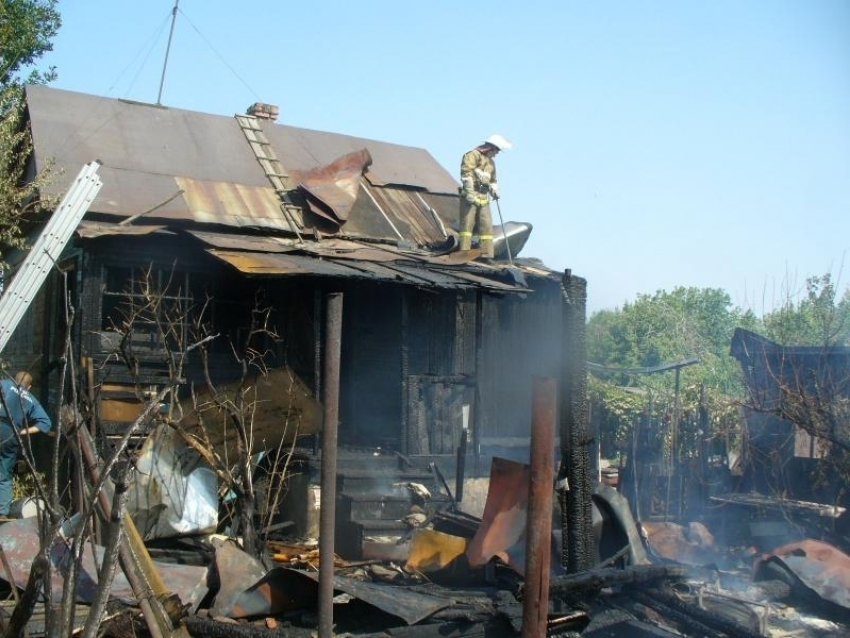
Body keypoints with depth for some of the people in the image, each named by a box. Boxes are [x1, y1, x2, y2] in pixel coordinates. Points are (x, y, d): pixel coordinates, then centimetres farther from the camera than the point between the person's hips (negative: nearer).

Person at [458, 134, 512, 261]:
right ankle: (464, 252, -13)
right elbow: (466, 173, -14)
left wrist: (495, 191, 12)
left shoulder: (491, 162, 24)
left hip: (484, 198, 8)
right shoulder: (472, 155, -2)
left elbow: (492, 180, 33)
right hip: (470, 196, -8)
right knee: (468, 223, -11)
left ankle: (486, 254, 4)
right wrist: (469, 192, -22)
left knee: (486, 225, 3)